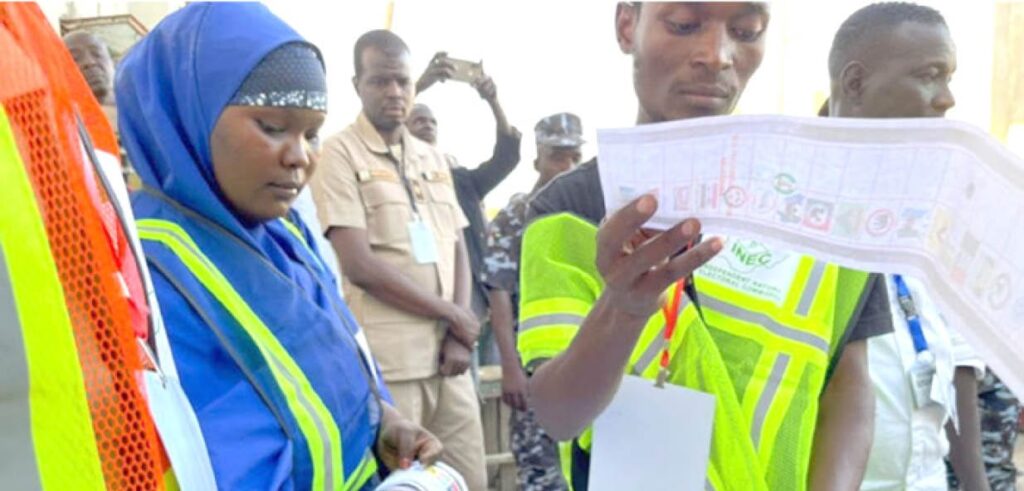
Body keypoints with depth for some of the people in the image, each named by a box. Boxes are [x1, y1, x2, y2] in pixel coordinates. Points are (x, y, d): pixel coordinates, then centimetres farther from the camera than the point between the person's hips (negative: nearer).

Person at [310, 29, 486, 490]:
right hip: (387, 360, -6)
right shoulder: (338, 153, -4)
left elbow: (458, 252, 14)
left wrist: (458, 335, -2)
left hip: (445, 352, 6)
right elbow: (359, 265, -12)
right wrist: (451, 315, -6)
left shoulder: (434, 159, 15)